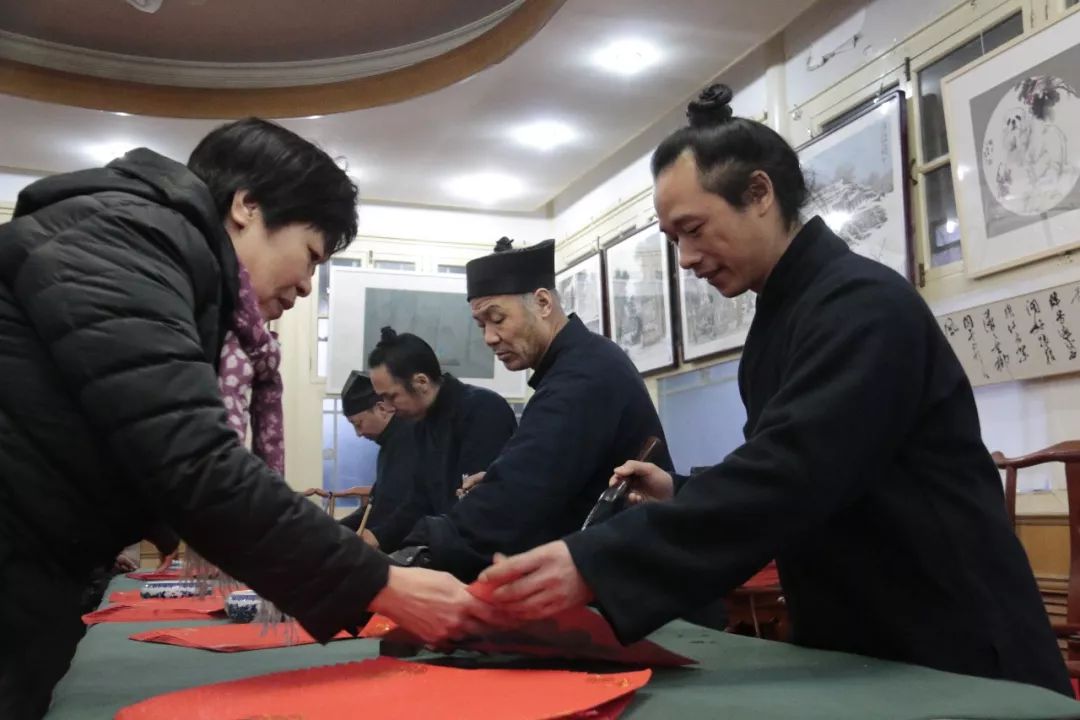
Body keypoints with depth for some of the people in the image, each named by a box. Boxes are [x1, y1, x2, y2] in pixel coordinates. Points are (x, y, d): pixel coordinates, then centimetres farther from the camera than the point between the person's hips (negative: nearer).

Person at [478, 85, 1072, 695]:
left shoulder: (862, 303, -21)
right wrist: (681, 494, -1)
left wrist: (593, 566, -38)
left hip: (954, 653, -8)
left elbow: (788, 477, -33)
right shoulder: (780, 318, 8)